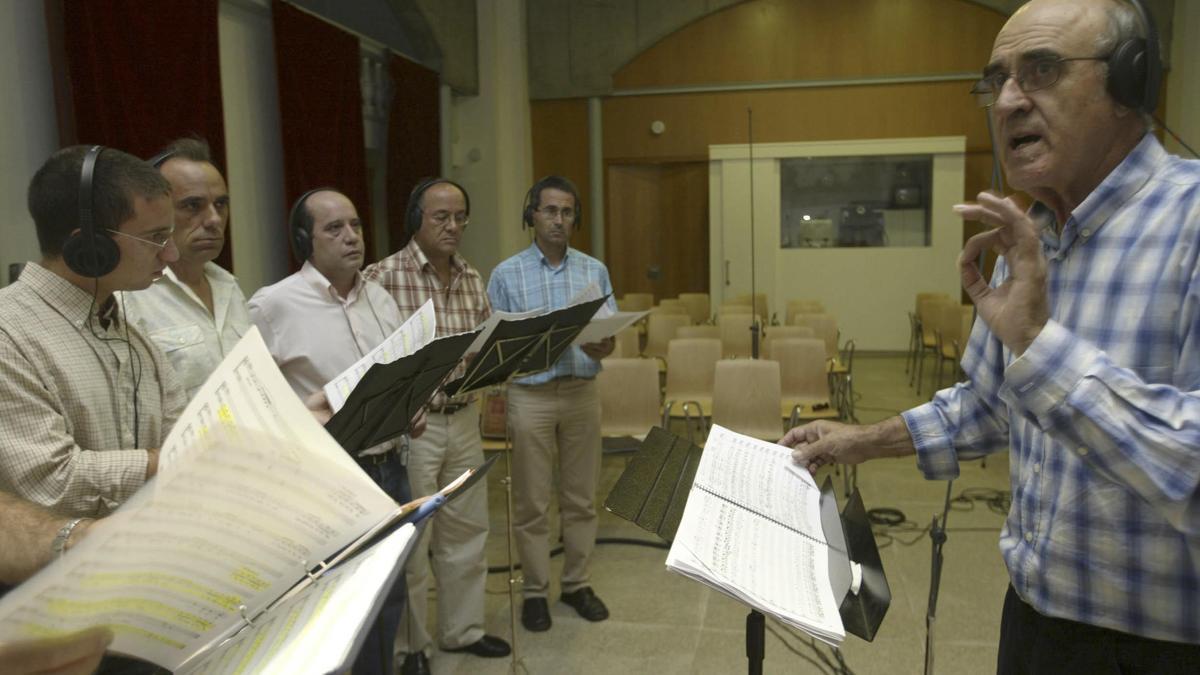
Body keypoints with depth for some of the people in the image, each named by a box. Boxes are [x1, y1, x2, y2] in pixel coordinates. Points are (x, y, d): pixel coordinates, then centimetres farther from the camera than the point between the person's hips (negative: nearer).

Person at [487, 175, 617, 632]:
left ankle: (576, 583, 26)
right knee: (532, 502, 5)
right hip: (530, 395, -2)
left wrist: (604, 347, -18)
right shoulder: (506, 274, 0)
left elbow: (611, 333, 4)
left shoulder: (595, 270, 7)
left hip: (582, 392, 2)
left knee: (580, 497, 11)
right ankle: (535, 591, 20)